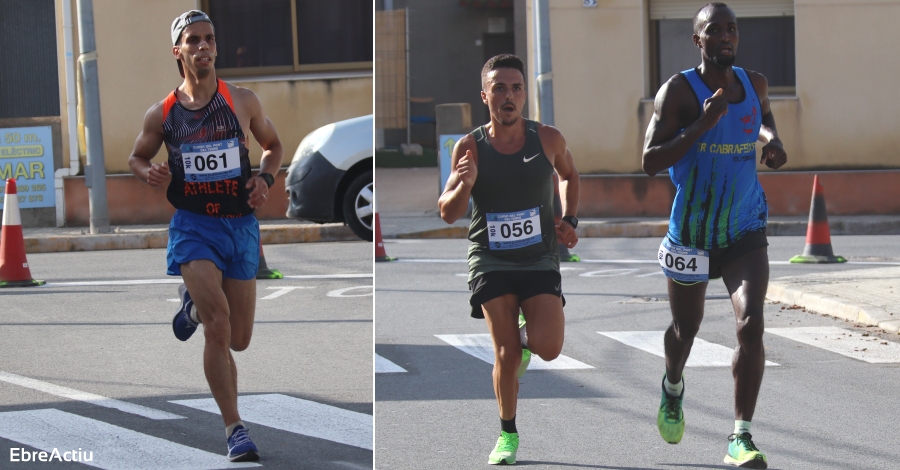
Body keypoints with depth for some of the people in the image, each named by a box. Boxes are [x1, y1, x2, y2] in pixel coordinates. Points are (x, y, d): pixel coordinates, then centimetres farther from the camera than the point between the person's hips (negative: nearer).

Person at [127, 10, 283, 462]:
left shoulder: (243, 101, 1)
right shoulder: (161, 114, 0)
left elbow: (273, 145, 16)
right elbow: (137, 157, 15)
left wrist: (265, 178, -4)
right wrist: (152, 174, -7)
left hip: (241, 225, 2)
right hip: (193, 225, -2)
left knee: (239, 340, 8)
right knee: (218, 322, -22)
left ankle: (194, 303, 42)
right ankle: (234, 429, -16)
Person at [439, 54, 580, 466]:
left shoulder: (548, 139, -4)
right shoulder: (469, 147, -7)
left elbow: (569, 175, 18)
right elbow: (447, 214, -5)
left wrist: (569, 220, 4)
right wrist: (463, 185, -25)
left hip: (540, 258, 1)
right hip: (490, 259, -1)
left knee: (548, 348, -14)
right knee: (505, 352, -6)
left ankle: (526, 338, 24)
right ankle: (507, 434, 15)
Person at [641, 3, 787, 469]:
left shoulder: (754, 83, 3)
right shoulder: (678, 91, -12)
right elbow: (651, 161, -19)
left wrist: (772, 138, 4)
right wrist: (701, 126, -29)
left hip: (745, 232, 2)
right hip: (692, 232, -2)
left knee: (751, 324, -18)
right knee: (686, 327, 17)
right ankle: (673, 386, 53)